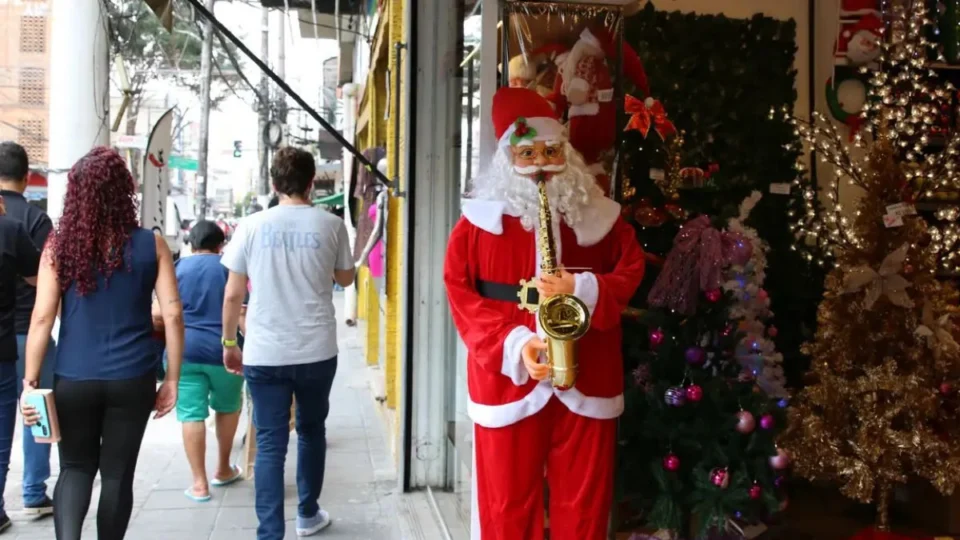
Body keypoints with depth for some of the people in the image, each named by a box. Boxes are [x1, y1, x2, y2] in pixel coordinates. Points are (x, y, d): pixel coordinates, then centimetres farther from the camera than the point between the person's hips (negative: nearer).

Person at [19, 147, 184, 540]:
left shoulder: (59, 246, -2)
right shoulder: (151, 245, -3)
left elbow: (42, 318, -4)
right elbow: (173, 315, -6)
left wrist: (30, 381, 2)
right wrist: (172, 379, 2)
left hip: (73, 379, 1)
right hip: (132, 379, 0)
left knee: (75, 468, 17)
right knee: (117, 473, 13)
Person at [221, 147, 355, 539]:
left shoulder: (252, 226, -2)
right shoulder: (331, 225, -2)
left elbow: (233, 294, 0)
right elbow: (345, 279, 13)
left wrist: (229, 342, 12)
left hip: (263, 354, -1)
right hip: (317, 351, 1)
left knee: (270, 444, 5)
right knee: (311, 431, 20)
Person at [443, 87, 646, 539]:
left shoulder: (597, 213, 3)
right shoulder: (482, 217, -2)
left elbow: (631, 272, 6)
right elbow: (460, 292, -5)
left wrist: (583, 287, -15)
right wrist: (514, 343, -17)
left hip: (586, 381, 2)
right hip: (508, 379, -1)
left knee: (584, 501, 13)